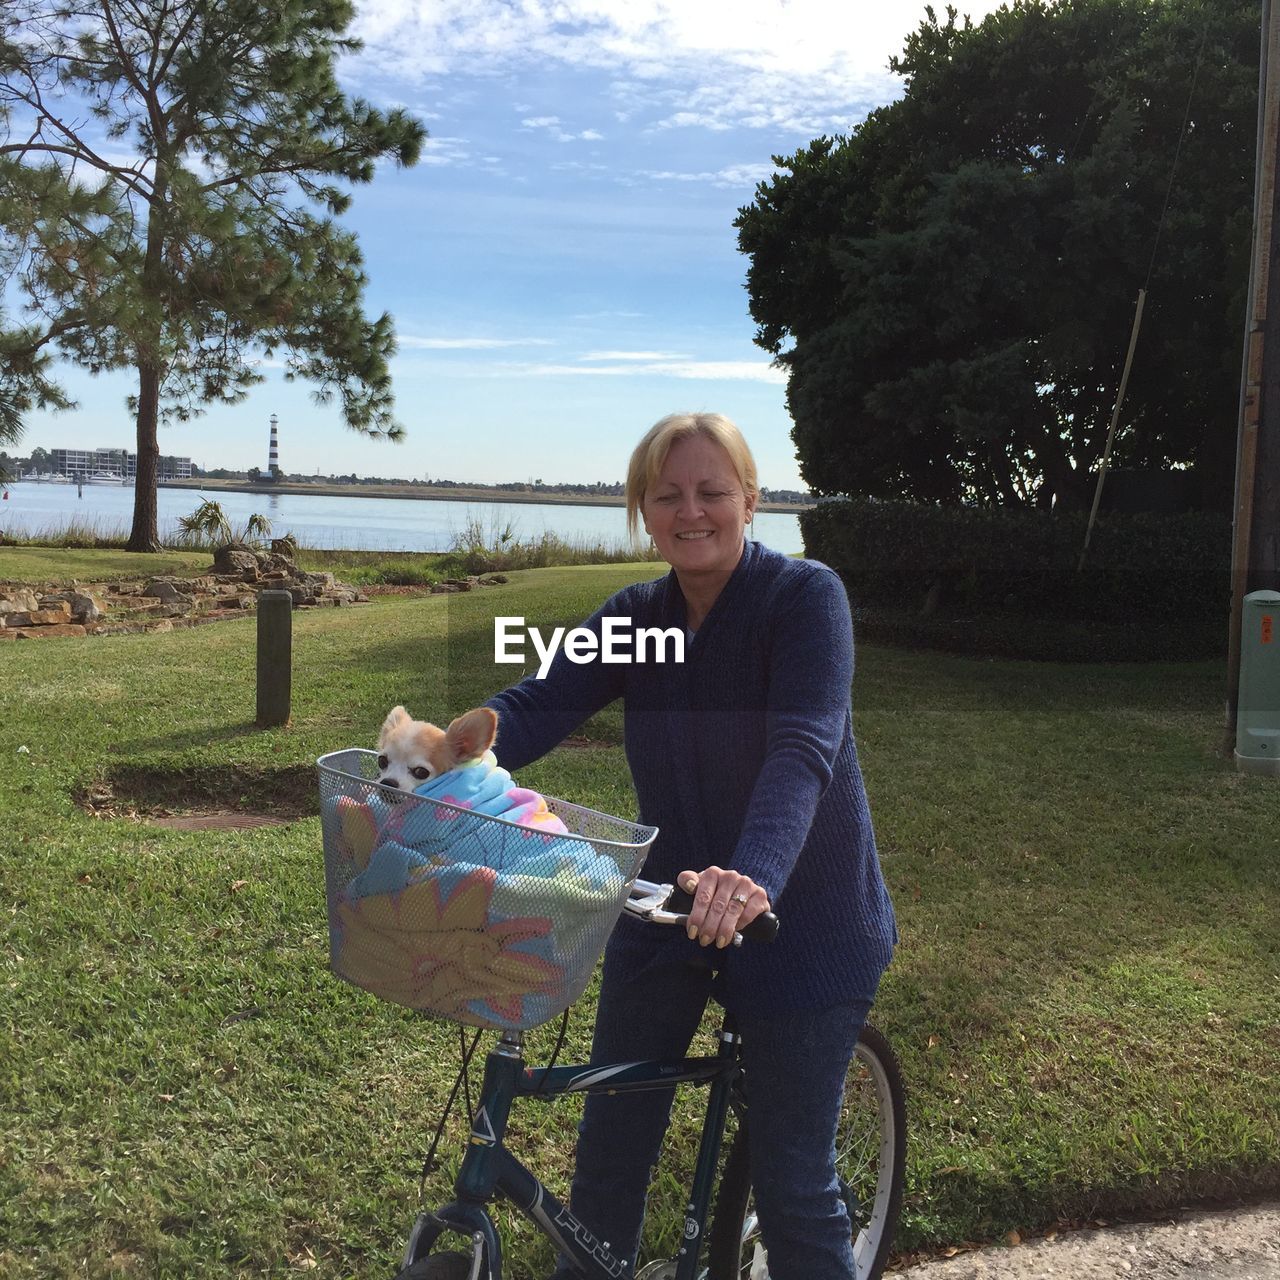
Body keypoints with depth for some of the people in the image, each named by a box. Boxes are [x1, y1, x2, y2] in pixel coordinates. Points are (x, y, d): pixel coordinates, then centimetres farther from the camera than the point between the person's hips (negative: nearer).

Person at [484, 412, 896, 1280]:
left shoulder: (806, 596, -15)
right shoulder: (633, 616, 0)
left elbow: (803, 746, -30)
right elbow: (537, 705, -13)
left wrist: (754, 876, -47)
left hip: (798, 919, -5)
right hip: (666, 909, 5)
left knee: (792, 1183, 2)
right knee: (611, 1145, 12)